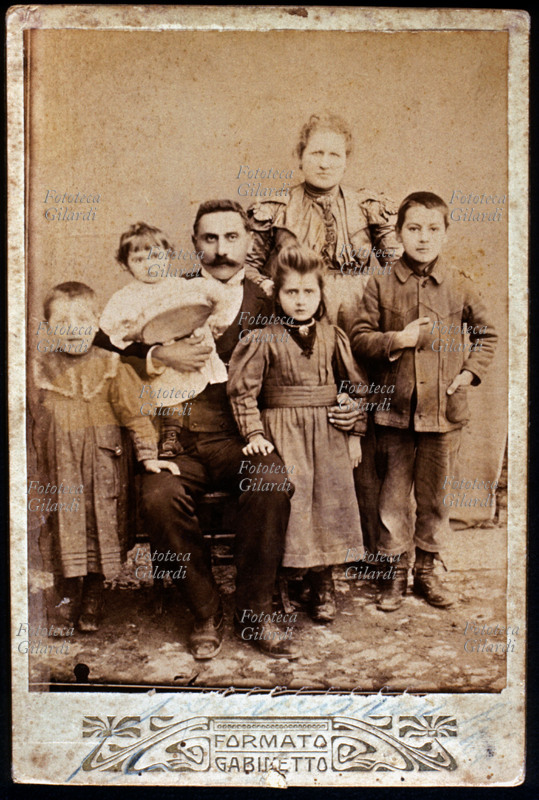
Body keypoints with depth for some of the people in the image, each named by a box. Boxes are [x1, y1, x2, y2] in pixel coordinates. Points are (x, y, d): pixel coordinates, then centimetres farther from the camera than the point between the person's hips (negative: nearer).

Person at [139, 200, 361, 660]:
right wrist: (161, 354, -6)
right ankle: (206, 614, -7)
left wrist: (344, 412, 0)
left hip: (242, 441, 0)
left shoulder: (268, 305, 13)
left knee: (273, 481, -32)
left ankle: (256, 611, -12)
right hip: (179, 441, 1)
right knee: (159, 496, -29)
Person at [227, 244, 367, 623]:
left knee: (330, 500, 6)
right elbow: (243, 389, -3)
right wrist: (253, 434, -9)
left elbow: (358, 383, 10)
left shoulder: (333, 337, 5)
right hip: (282, 433, -3)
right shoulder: (264, 340, -4)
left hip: (329, 434, 3)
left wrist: (355, 432, 8)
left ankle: (323, 582, 22)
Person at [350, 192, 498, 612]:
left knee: (434, 495, 11)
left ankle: (426, 569, 28)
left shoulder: (459, 285, 3)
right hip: (395, 408, 0)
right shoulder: (381, 285, 0)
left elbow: (487, 334, 13)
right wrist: (396, 340, -14)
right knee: (394, 494, 7)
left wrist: (470, 372, 1)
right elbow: (359, 337, 1)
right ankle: (396, 571, 23)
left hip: (444, 409, 1)